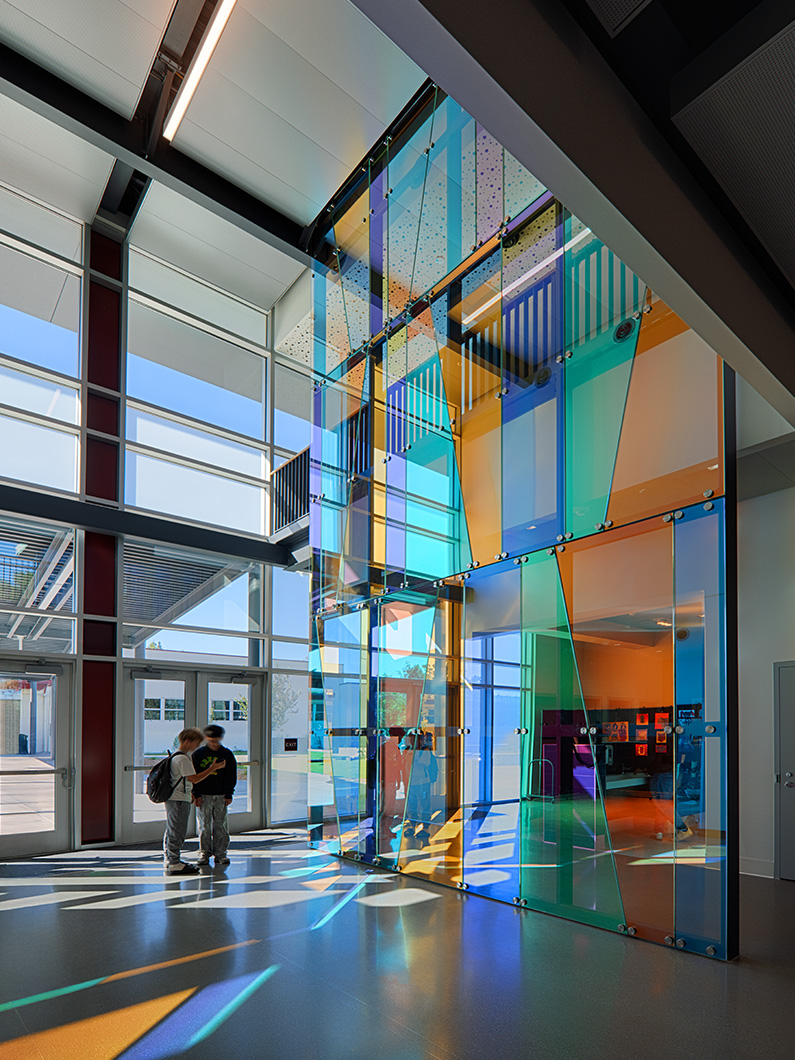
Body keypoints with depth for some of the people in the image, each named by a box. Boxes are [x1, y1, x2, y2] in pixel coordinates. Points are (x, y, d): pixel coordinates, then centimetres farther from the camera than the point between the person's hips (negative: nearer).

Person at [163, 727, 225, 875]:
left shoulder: (175, 756, 16)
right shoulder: (183, 758, -18)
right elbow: (194, 779, -20)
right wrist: (212, 768, -17)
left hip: (172, 798, 11)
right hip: (179, 800, -11)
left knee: (171, 830, 18)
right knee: (177, 832, -7)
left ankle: (169, 859, 28)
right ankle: (174, 864, -4)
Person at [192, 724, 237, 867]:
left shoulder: (227, 754, 4)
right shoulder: (198, 754, 1)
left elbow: (231, 776, 7)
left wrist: (229, 795, 1)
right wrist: (196, 794, -5)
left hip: (221, 796, 1)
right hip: (203, 796, -1)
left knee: (221, 826, 2)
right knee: (204, 826, 0)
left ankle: (220, 854, 11)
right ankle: (204, 853, 12)